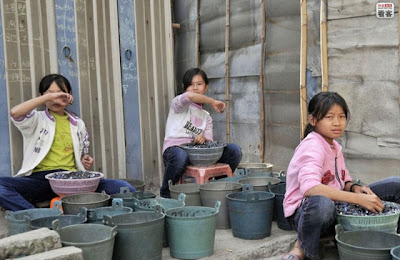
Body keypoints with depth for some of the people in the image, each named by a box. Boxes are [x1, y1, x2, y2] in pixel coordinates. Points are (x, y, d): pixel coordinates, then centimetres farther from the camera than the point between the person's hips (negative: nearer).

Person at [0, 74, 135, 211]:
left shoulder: (78, 124, 20)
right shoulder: (37, 120, 9)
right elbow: (15, 113, -13)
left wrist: (85, 160, 5)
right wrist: (49, 96, -11)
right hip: (41, 178, -2)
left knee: (122, 187, -23)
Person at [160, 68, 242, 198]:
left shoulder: (206, 117, 23)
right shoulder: (179, 104, 6)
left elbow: (209, 142, 10)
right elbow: (190, 96, -21)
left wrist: (204, 139, -14)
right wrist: (213, 102, -10)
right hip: (175, 147, -5)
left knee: (234, 150, -14)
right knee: (180, 156, -43)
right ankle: (166, 194, -15)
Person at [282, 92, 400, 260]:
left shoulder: (335, 146, 9)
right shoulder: (313, 145, -19)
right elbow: (309, 187, -35)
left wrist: (355, 188, -9)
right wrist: (358, 199, -35)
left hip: (337, 207, 8)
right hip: (305, 212, -8)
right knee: (322, 203, -46)